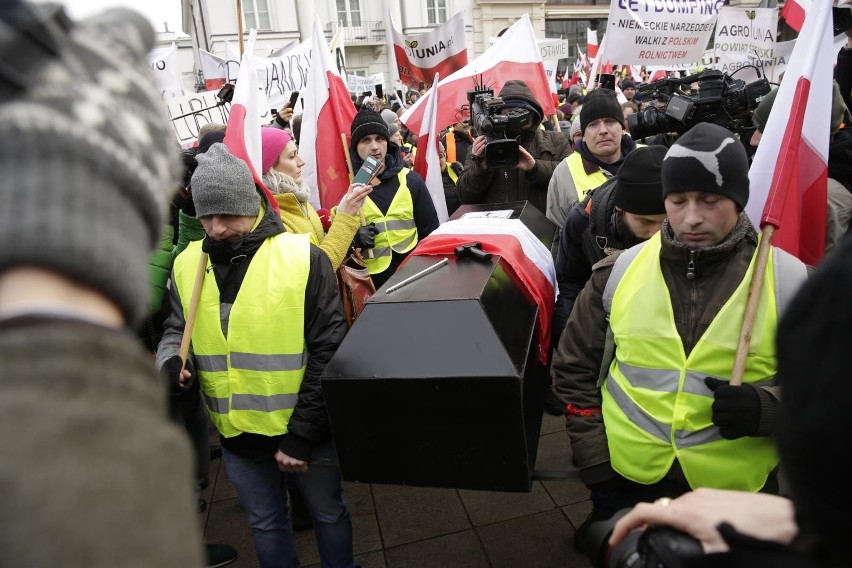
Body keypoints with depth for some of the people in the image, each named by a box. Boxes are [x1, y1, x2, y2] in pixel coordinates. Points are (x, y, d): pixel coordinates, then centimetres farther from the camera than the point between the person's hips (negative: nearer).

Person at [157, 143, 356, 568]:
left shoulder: (304, 258, -16)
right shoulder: (187, 265, -2)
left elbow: (328, 352, -15)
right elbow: (177, 329, 11)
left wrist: (302, 433, -15)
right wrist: (171, 362, -14)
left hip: (306, 430, -3)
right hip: (236, 434, 4)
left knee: (329, 513, 21)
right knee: (265, 522, 24)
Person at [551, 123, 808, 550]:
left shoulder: (788, 281, -9)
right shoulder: (619, 271, -5)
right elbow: (575, 369, 2)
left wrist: (765, 407, -21)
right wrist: (595, 462, -2)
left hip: (736, 495, 0)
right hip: (624, 481, 1)